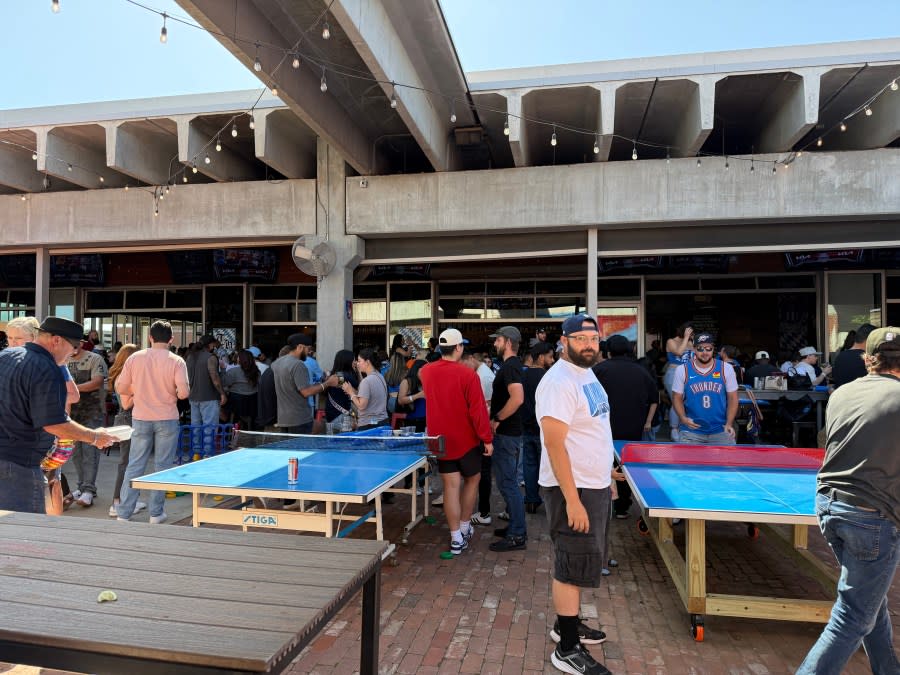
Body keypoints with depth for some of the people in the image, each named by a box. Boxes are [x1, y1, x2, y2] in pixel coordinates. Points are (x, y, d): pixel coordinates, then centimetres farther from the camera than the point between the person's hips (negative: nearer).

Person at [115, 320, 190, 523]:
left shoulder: (135, 358, 0)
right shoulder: (176, 361, -8)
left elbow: (120, 388, 3)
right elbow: (183, 393, -16)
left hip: (141, 419, 2)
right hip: (167, 419, -2)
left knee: (135, 466, 9)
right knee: (163, 466, 7)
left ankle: (123, 513, 13)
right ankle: (156, 513, 13)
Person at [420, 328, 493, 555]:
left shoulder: (426, 372, -1)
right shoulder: (468, 375, -18)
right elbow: (478, 410, -18)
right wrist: (487, 439, -11)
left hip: (441, 440, 4)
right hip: (466, 439, -4)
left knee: (451, 486, 7)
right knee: (471, 480, 17)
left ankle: (456, 538, 9)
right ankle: (464, 528, 26)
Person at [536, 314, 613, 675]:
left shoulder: (587, 374, 9)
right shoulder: (559, 382, -21)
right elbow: (554, 445, -25)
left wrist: (605, 469, 19)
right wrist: (572, 500, -26)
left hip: (595, 485, 10)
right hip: (573, 489, -10)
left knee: (581, 562, 20)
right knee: (574, 566, 0)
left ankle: (568, 623, 37)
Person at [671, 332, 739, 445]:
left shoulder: (726, 369, 0)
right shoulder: (682, 370, -2)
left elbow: (732, 398, 2)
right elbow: (677, 398, 2)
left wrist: (729, 424, -10)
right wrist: (683, 418, -16)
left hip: (721, 430, 1)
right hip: (691, 431, -1)